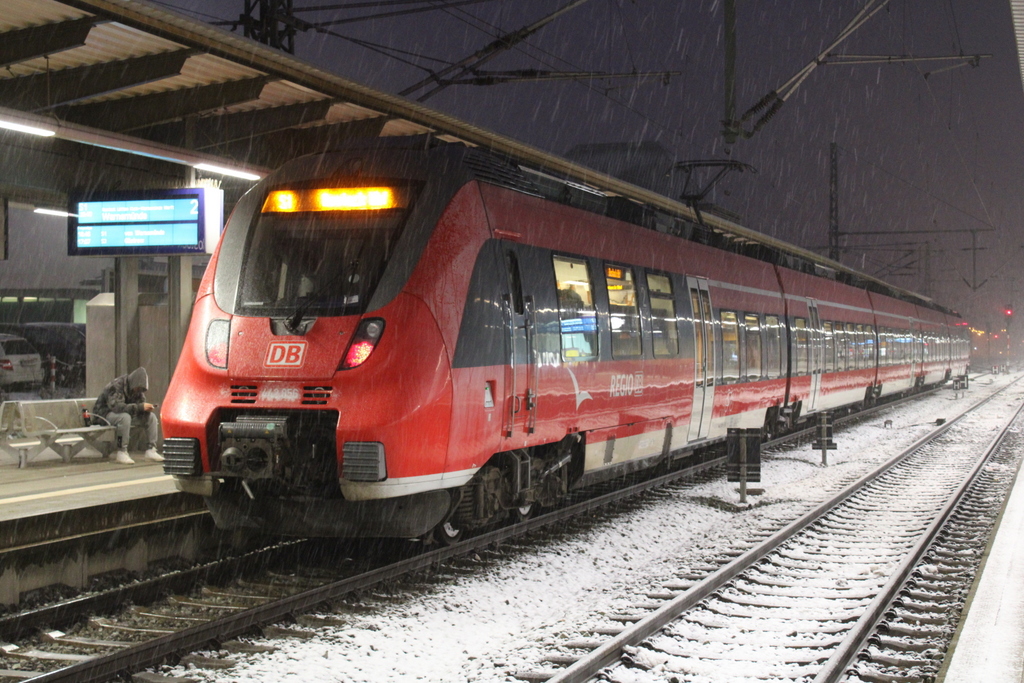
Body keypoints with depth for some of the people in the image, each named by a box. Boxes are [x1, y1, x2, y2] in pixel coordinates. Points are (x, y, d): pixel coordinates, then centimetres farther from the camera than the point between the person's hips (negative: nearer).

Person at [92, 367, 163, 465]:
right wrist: (140, 407, -41)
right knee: (125, 417, -39)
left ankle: (151, 450, -9)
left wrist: (147, 408, -23)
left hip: (126, 414, 8)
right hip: (105, 414, -8)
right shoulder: (116, 386, -25)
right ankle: (122, 452, -33)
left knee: (151, 417, -8)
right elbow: (116, 406, -37)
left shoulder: (138, 390, 0)